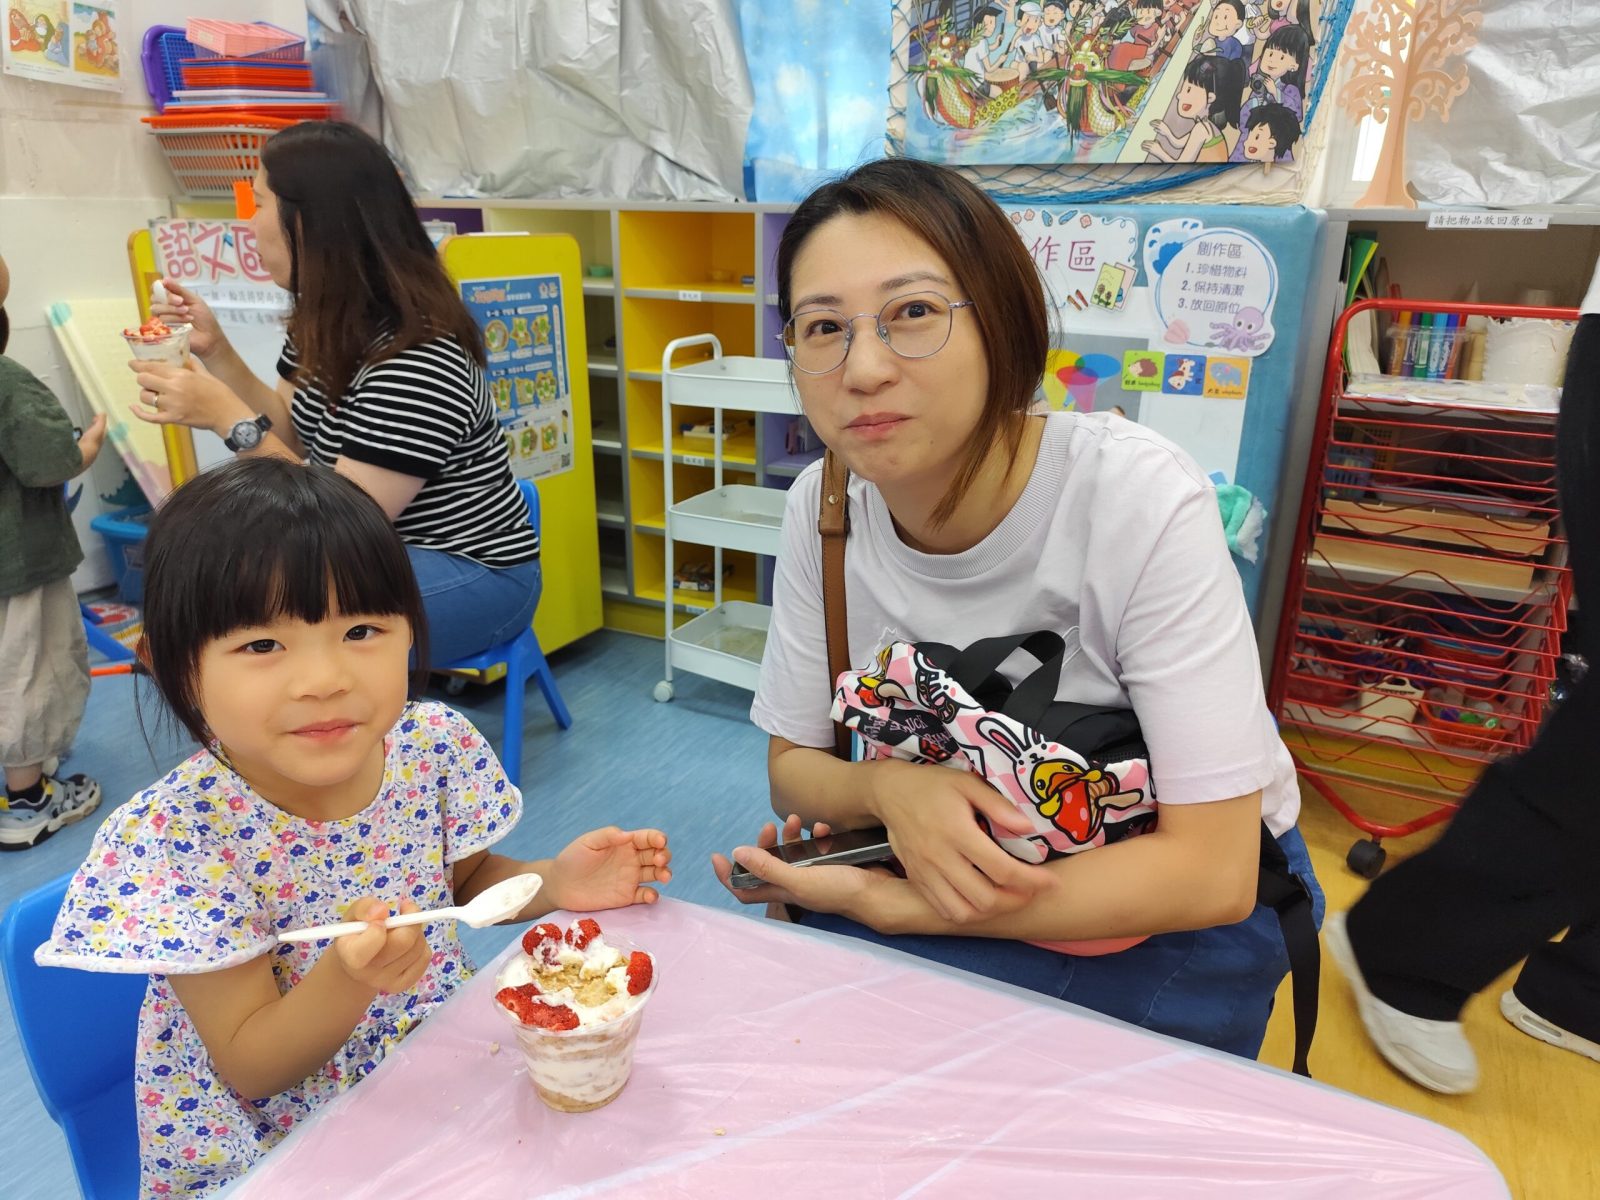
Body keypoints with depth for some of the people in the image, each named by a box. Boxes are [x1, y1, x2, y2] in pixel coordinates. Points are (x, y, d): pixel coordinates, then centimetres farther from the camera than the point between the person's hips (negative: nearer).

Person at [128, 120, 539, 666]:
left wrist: (228, 417, -25)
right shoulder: (328, 322, 2)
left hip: (473, 573, -9)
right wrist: (214, 349, 2)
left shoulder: (416, 362, -27)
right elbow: (291, 432, 13)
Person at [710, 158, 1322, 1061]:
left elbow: (1210, 871, -26)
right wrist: (889, 787, -26)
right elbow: (792, 766, -2)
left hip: (1181, 912, -4)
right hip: (968, 874, 5)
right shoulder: (824, 505, -11)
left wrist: (882, 904, -27)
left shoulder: (1138, 498, -26)